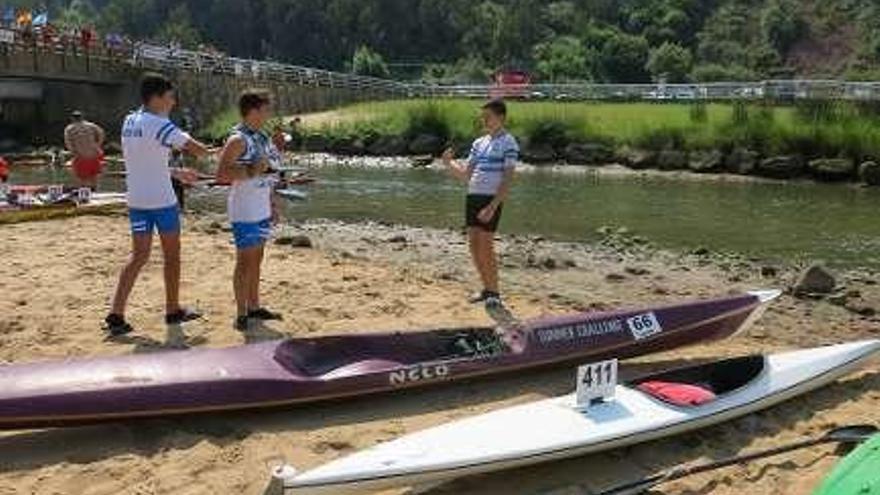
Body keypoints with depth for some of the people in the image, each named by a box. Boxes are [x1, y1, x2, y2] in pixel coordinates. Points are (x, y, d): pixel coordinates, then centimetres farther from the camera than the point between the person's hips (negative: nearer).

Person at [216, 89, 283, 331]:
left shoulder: (263, 137, 12)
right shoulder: (238, 140, -15)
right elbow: (221, 174, -20)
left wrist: (272, 204, 18)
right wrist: (250, 171, -26)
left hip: (262, 210, 9)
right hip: (244, 212, -8)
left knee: (256, 259, 15)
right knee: (245, 261, -2)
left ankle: (254, 307, 26)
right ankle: (241, 313, 6)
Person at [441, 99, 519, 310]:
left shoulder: (508, 143, -5)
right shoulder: (479, 143, 17)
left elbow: (507, 180, -12)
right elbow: (466, 174, 18)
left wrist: (492, 207, -20)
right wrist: (449, 163, 1)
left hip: (491, 199, -7)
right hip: (472, 197, 7)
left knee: (485, 247, -8)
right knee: (474, 246, 8)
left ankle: (494, 294, 4)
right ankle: (487, 288, 21)